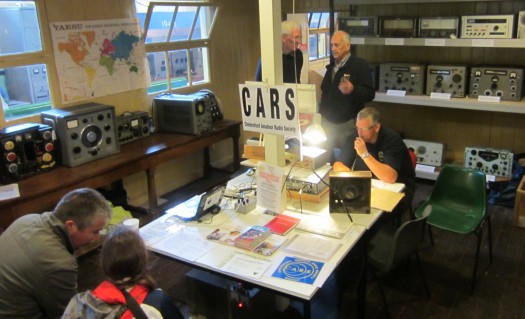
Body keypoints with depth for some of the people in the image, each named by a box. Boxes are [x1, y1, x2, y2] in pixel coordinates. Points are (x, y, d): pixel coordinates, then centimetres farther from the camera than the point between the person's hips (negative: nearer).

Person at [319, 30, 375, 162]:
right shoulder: (331, 66, 14)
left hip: (348, 124, -6)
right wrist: (322, 111, 15)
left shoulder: (360, 65, -8)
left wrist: (353, 90, -32)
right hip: (327, 122, 6)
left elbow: (370, 94, -14)